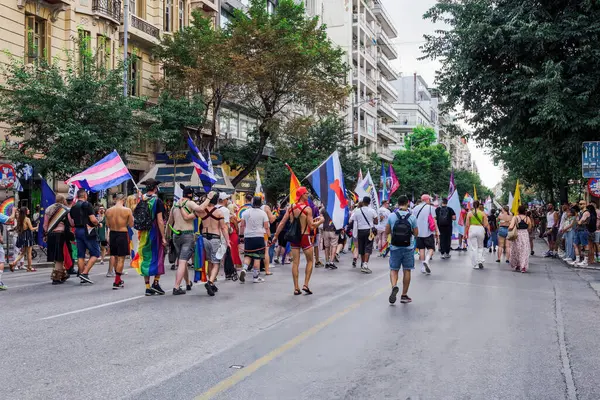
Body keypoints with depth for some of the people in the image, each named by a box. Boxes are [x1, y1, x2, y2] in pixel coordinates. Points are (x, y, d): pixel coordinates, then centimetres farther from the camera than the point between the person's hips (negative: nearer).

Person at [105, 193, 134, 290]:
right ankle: (116, 282, 3)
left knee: (115, 257, 19)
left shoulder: (108, 211, -1)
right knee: (121, 258, 2)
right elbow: (131, 225, -6)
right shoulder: (127, 210, -12)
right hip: (122, 234, -4)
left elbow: (107, 225, 6)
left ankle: (118, 280, 30)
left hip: (112, 234, 4)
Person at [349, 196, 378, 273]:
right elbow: (376, 222, -2)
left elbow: (351, 220, -3)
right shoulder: (372, 211, -5)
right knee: (368, 248, -3)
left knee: (361, 248, 14)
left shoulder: (357, 211, -3)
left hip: (360, 231, 2)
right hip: (369, 230, -2)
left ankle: (363, 264, 25)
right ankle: (365, 265, -17)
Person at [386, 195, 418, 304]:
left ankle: (394, 286, -19)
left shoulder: (392, 216, -6)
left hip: (395, 247, 0)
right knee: (407, 270, 10)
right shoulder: (412, 217, -7)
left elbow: (387, 232, 0)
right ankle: (404, 295, 15)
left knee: (394, 269, 10)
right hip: (408, 248, 0)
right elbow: (416, 234, -1)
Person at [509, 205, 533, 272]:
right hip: (525, 234, 1)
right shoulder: (527, 218, -2)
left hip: (517, 235, -1)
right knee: (524, 251, 5)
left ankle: (517, 266, 23)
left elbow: (511, 227, -18)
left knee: (516, 251, 15)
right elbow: (529, 228, 5)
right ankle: (523, 267, -6)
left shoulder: (515, 217, -8)